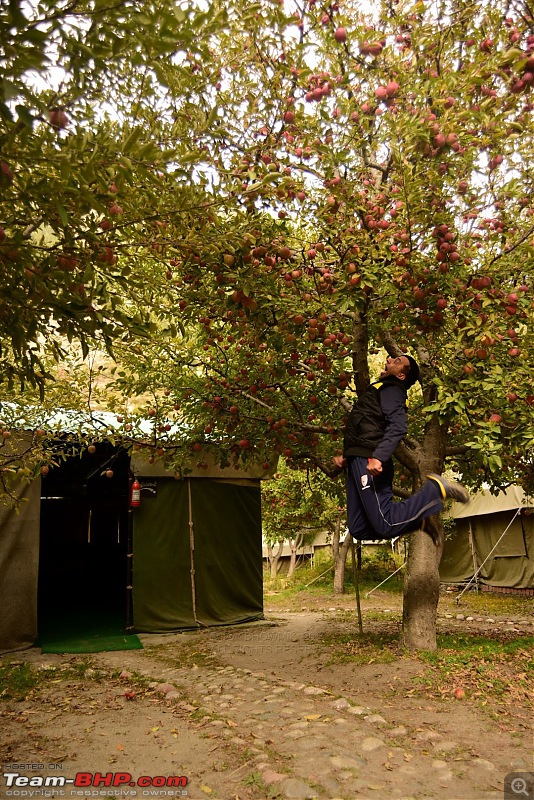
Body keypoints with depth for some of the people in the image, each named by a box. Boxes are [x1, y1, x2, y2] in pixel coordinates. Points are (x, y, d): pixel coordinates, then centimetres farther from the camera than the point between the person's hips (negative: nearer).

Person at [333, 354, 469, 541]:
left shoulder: (391, 389, -2)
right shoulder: (379, 389, 27)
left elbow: (397, 427, -20)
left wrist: (378, 457, -33)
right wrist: (346, 456, 18)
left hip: (369, 461, -9)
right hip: (357, 461, 9)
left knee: (386, 525, -16)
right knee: (358, 530, 5)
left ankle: (435, 489, -2)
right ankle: (414, 517, 12)